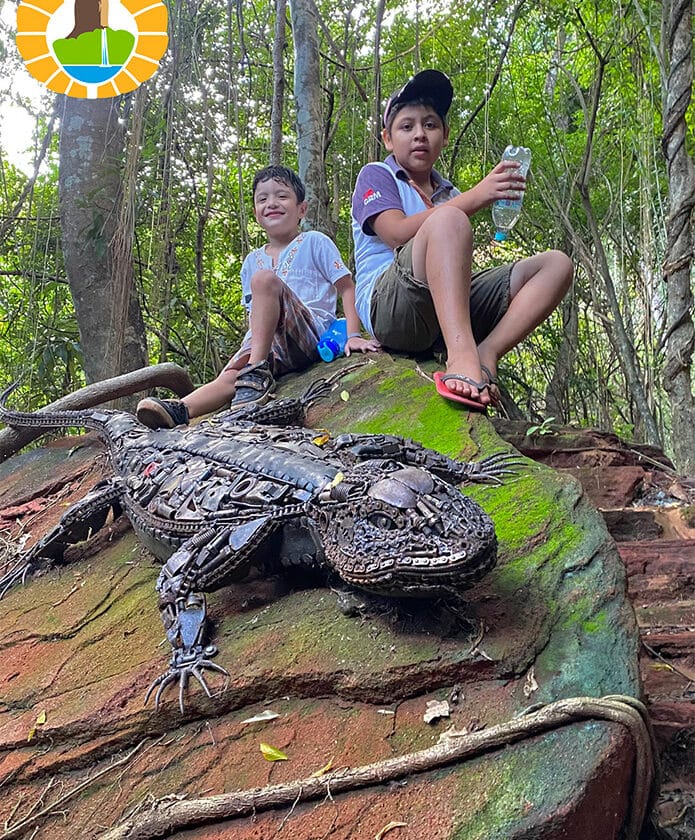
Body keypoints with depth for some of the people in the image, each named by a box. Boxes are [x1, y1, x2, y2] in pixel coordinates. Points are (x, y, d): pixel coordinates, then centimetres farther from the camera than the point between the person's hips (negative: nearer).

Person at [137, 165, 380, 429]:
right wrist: (246, 352, 5)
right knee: (228, 377, -26)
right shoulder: (252, 262, 24)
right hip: (272, 345, 5)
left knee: (264, 278, -28)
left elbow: (347, 288, 4)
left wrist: (353, 336, -12)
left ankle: (256, 372, -33)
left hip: (314, 333, -5)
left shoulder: (314, 242, 10)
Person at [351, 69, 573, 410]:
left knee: (556, 264, -5)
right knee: (447, 220, -31)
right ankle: (462, 357, -48)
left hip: (450, 309, 6)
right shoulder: (375, 175, 11)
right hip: (390, 307, -6)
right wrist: (476, 196, -19)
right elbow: (398, 233, -12)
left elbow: (456, 266, 17)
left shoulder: (448, 194, 27)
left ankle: (485, 353, -29)